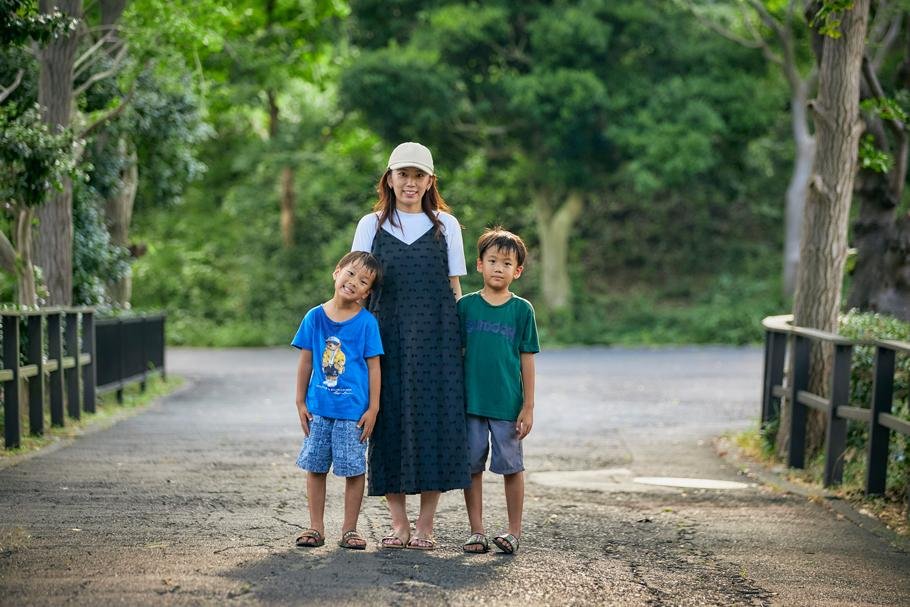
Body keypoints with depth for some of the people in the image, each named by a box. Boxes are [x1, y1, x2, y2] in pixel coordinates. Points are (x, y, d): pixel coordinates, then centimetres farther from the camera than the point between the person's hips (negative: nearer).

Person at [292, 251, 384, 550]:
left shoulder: (367, 322, -5)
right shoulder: (315, 317, 1)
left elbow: (374, 367, -3)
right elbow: (305, 362, 7)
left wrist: (373, 408, -6)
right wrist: (301, 402, 5)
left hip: (353, 410, -2)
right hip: (318, 408, 3)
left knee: (354, 469, 3)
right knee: (315, 467, 8)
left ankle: (350, 529, 14)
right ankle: (316, 527, 19)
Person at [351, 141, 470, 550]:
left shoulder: (445, 225, 11)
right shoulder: (372, 225, 10)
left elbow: (454, 288, 10)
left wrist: (458, 338, 3)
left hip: (435, 337, 0)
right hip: (388, 337, 0)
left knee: (435, 420, -4)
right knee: (391, 421, -2)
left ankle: (425, 525, 4)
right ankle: (398, 524, 6)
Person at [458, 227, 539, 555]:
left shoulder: (522, 309, 0)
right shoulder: (466, 305, 3)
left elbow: (527, 359, 1)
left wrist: (528, 407, -2)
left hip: (508, 404, -1)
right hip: (470, 402, 1)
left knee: (512, 467, 4)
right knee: (472, 467, 5)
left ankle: (514, 531, 15)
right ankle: (477, 531, 15)